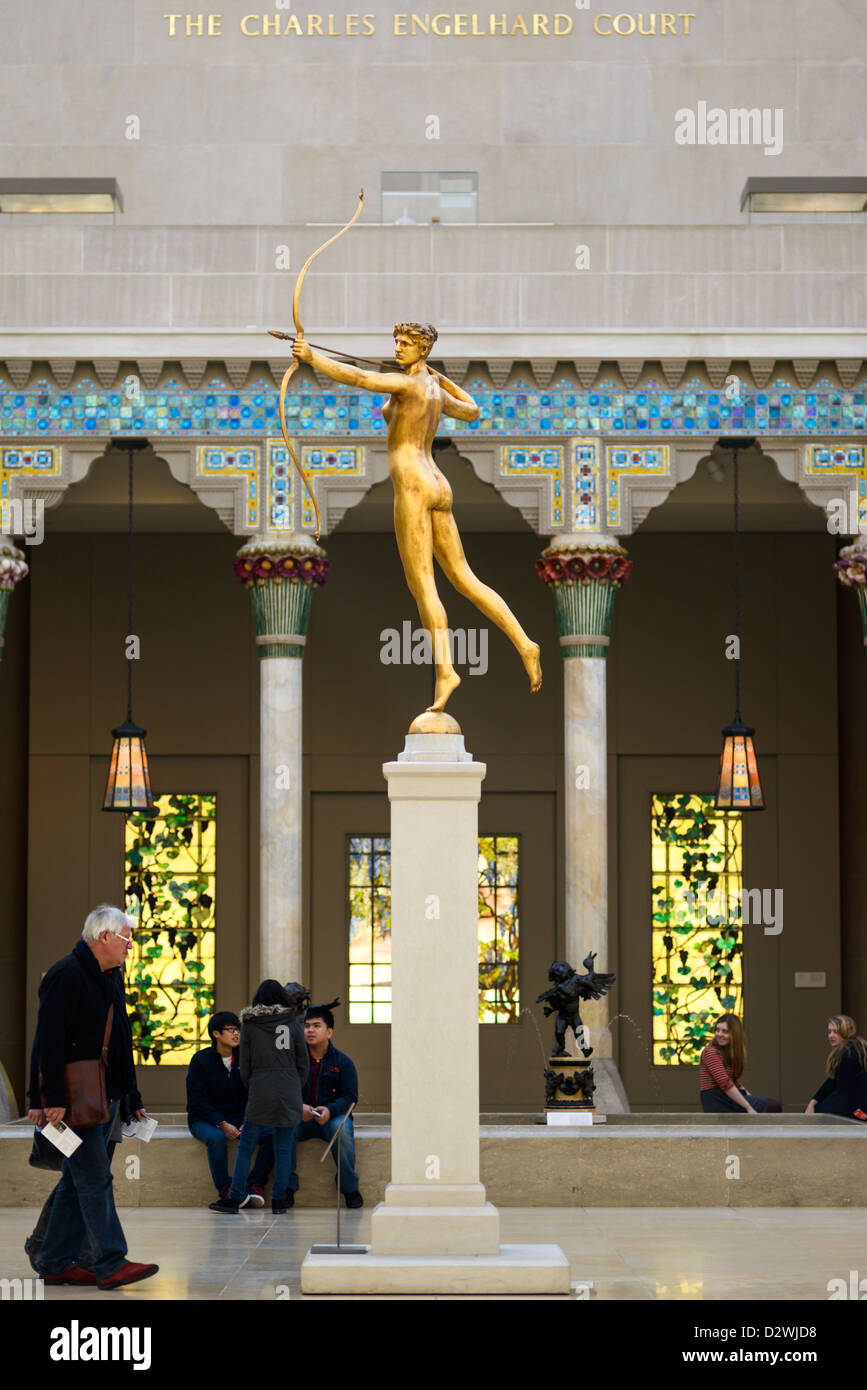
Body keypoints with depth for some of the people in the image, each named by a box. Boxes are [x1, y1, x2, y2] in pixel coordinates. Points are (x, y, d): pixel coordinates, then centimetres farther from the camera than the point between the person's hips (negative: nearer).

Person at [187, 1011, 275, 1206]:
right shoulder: (201, 1060, -7)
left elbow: (250, 1096, 9)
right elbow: (197, 1101, -12)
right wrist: (222, 1124, -21)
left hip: (237, 1118, 4)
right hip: (204, 1119, -4)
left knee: (272, 1133, -21)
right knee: (217, 1137, -39)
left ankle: (255, 1185, -21)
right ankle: (225, 1189, -26)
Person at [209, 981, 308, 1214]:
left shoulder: (249, 1024, 1)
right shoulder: (293, 1023, 4)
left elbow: (245, 1065, 3)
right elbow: (303, 1062, 7)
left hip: (260, 1092, -1)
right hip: (289, 1092, 2)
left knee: (245, 1147, 2)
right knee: (282, 1148, 6)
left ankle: (234, 1199, -1)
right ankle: (279, 1200, 5)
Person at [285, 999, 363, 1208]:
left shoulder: (343, 1062, 5)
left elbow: (350, 1097, -3)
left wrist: (330, 1110, -23)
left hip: (332, 1117, -1)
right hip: (300, 1119, 1)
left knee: (342, 1129, -34)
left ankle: (349, 1188, -17)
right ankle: (287, 1187, -22)